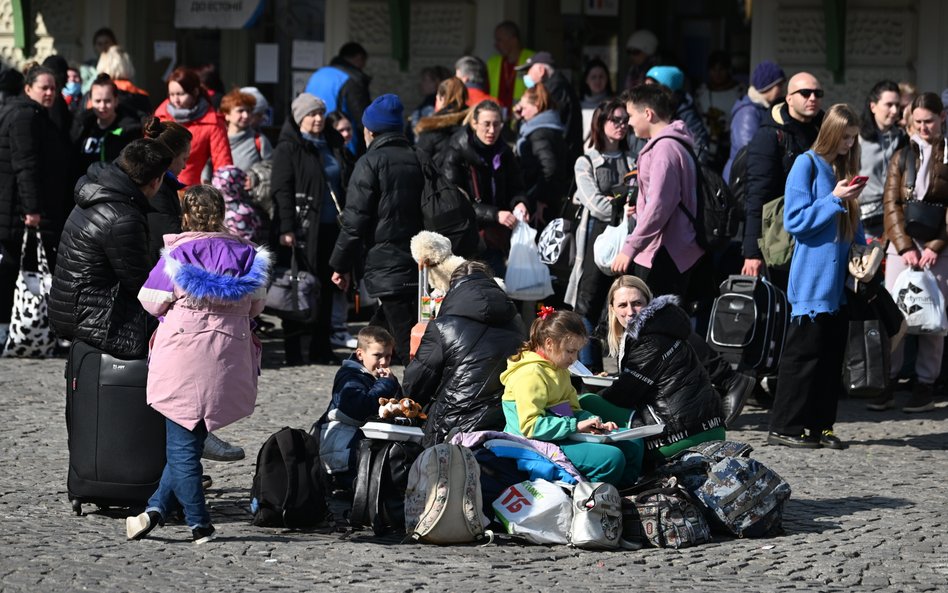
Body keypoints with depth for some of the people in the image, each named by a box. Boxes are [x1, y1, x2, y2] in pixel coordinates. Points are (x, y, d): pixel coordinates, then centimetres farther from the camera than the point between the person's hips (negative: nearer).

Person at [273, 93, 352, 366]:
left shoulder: (333, 146, 15)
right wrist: (286, 229, -18)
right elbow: (281, 190, -10)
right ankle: (293, 350, 2)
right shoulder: (288, 148, -3)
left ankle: (321, 348, 14)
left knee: (326, 288, 8)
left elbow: (346, 185, 21)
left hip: (330, 228, 6)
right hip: (302, 229, -6)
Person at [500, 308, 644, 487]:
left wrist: (596, 423, -1)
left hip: (562, 437, 11)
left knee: (632, 443, 7)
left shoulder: (559, 371, 19)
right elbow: (531, 426, -24)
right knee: (612, 458, -28)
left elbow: (574, 410, 21)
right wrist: (575, 426, -24)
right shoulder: (530, 375, -15)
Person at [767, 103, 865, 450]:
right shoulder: (807, 164, -7)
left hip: (838, 279, 7)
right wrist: (834, 199, -17)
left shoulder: (845, 169, 15)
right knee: (804, 352, -6)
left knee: (833, 353, 8)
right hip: (813, 279, -7)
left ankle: (821, 426, 13)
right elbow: (795, 220, -12)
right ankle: (784, 428, -2)